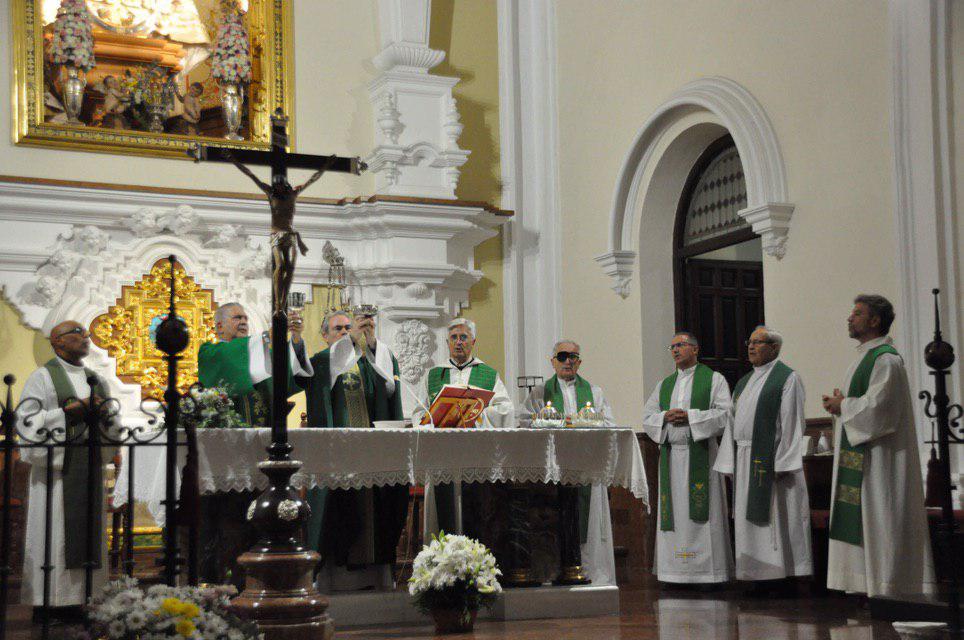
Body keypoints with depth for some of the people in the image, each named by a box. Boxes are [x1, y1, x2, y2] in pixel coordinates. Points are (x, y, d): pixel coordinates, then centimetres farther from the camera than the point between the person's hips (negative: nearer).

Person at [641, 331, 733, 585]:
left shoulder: (714, 379, 5)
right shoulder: (664, 385, 19)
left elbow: (725, 414, -6)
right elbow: (647, 418, 14)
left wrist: (689, 416, -13)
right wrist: (665, 417, -7)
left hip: (700, 456, -4)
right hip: (670, 456, 5)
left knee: (701, 512, -7)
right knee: (674, 513, 2)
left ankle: (708, 569, -3)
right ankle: (675, 571, 5)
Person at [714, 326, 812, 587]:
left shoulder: (787, 378, -4)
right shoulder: (743, 383, 18)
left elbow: (791, 422, -11)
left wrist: (781, 463, -18)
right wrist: (731, 464, 8)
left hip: (770, 458, -7)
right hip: (745, 461, 7)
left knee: (776, 515, -4)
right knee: (750, 517, 6)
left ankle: (784, 573, 1)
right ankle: (761, 575, 11)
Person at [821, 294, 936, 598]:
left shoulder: (885, 359, -14)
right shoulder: (867, 357, 17)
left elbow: (877, 407, -22)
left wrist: (842, 406, -9)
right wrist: (840, 403, 5)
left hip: (879, 456, -10)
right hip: (860, 456, 10)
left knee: (881, 519, -7)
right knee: (863, 520, 10)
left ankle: (888, 586, -3)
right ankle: (871, 586, 14)